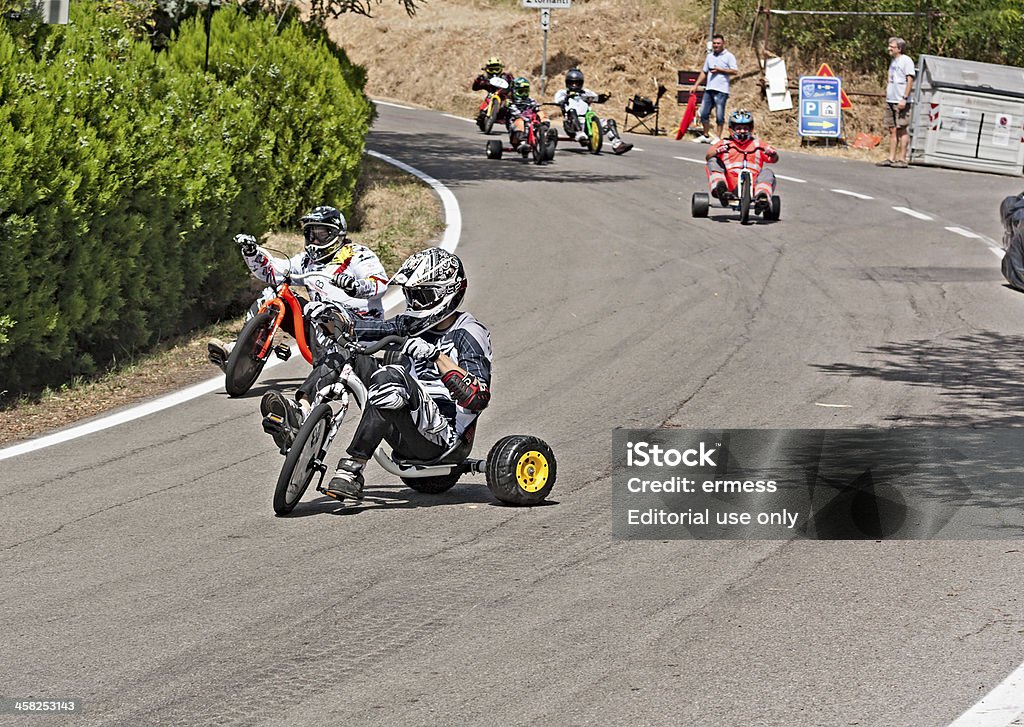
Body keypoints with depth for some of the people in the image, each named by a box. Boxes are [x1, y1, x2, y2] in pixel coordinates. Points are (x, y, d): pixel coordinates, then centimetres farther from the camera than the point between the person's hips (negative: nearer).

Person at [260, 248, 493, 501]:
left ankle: (351, 469, -39)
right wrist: (333, 316, -9)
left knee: (391, 376, -36)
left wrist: (436, 356, -26)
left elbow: (478, 397, -19)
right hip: (403, 430, 8)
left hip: (440, 436, -8)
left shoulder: (468, 334, -5)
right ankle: (300, 415, -19)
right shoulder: (414, 324, 18)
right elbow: (364, 329, 12)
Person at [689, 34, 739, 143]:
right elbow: (704, 72, 21)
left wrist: (720, 70, -13)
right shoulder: (710, 56, 17)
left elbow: (735, 71, -9)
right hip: (709, 89, 6)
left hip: (721, 90, -6)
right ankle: (705, 136, 16)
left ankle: (718, 137, 3)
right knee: (704, 113, 6)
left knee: (719, 116, -3)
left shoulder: (729, 56, -1)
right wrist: (695, 85, 15)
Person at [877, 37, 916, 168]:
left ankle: (902, 159, -5)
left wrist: (904, 98, -18)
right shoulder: (893, 61, 17)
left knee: (902, 130, -6)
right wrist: (887, 96, 17)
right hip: (890, 101, 8)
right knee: (892, 130, 8)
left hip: (901, 102, -8)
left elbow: (910, 80, -12)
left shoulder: (906, 61, -7)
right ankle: (891, 158, 9)